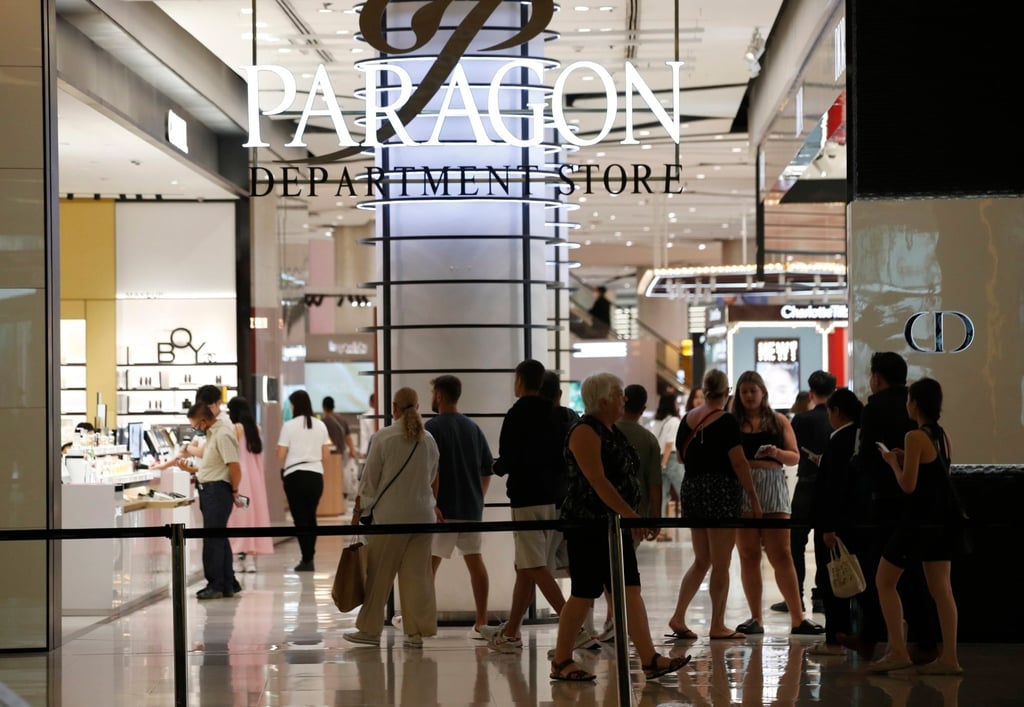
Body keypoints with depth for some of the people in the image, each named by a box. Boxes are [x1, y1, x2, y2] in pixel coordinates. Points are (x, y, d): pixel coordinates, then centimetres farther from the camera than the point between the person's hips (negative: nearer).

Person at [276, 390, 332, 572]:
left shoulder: (289, 426, -6)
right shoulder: (320, 426, 5)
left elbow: (280, 455, -7)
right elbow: (325, 455, 8)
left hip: (294, 475, -4)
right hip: (315, 475, 4)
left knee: (300, 518, 1)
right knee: (311, 516, 14)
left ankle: (307, 560, -2)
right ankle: (309, 558, 18)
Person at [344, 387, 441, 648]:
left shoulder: (383, 438, -8)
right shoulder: (428, 440, 6)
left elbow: (369, 480, -6)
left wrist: (357, 512, 2)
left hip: (391, 516, -4)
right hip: (422, 515, 4)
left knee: (379, 574, 5)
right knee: (417, 574, 6)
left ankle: (370, 629, 11)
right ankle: (417, 632, 6)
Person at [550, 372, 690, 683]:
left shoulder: (612, 430, 15)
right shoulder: (586, 432, -14)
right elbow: (598, 480, -22)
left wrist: (630, 516, 18)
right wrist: (631, 515, -24)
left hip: (613, 525, 9)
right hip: (588, 526, -9)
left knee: (630, 591, 3)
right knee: (584, 595, -3)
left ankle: (650, 660, 0)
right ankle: (560, 663, 7)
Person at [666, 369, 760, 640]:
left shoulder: (687, 419, 7)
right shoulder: (726, 422, -11)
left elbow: (681, 455, 18)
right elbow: (739, 463, -14)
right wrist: (754, 498, -10)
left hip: (691, 489, 6)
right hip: (721, 492, -6)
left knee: (701, 560, 15)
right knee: (721, 564, 2)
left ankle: (678, 617, 6)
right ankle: (717, 626, 7)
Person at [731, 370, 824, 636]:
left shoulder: (779, 421, 10)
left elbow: (794, 457, 8)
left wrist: (777, 452, -11)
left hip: (773, 487, 0)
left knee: (781, 554, -3)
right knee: (748, 555, 3)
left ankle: (798, 618, -2)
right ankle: (756, 618, 8)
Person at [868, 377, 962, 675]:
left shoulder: (915, 437, -15)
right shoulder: (943, 435, 9)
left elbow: (908, 485, -16)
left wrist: (893, 461, -1)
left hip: (919, 520, -8)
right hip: (942, 520, 8)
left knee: (884, 581, 4)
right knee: (940, 588, 7)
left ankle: (898, 652, -1)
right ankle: (949, 658, 4)